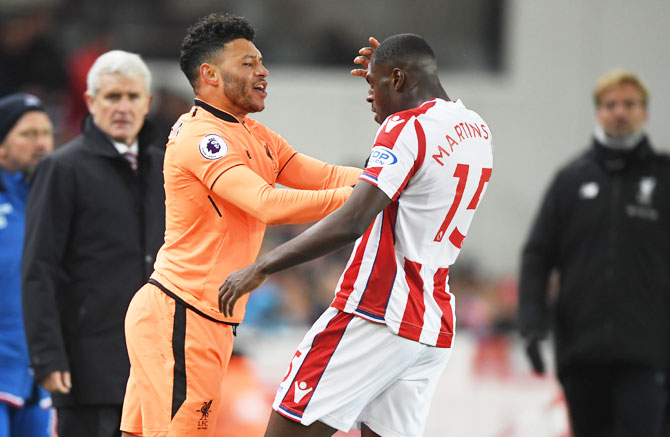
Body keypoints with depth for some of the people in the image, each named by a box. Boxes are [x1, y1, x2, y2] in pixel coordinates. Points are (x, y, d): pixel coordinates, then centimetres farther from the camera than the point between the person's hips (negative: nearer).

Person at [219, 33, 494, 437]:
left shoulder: (406, 128, -12)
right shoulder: (477, 131, 14)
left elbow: (351, 223, -22)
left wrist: (262, 268, -17)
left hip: (377, 313, -8)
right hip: (436, 328, 8)